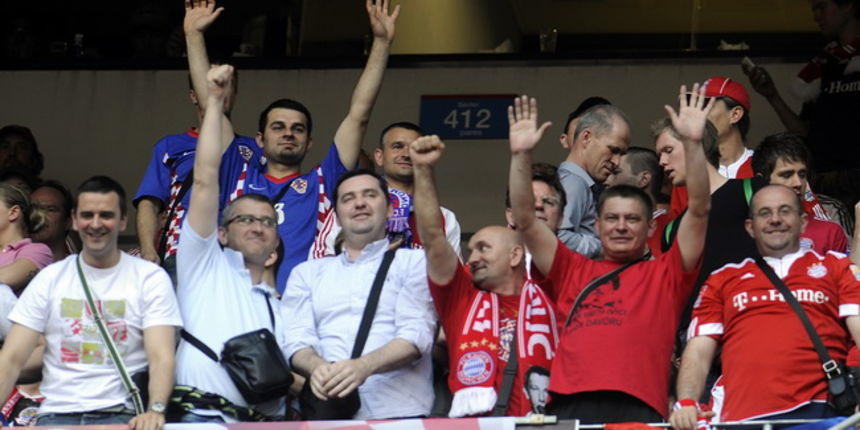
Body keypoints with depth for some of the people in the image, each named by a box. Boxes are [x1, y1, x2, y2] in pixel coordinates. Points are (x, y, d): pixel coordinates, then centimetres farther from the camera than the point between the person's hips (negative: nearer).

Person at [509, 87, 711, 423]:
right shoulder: (573, 272, 23)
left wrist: (693, 144, 1)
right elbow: (526, 221, 18)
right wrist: (521, 156, 10)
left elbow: (699, 210, 10)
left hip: (640, 411, -2)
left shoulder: (666, 274, 18)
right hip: (570, 410, 2)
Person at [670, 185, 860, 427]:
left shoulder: (836, 268, 19)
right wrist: (686, 404, -4)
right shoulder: (723, 280, 22)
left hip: (820, 411, 0)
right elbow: (699, 352, 15)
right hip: (744, 418, 1)